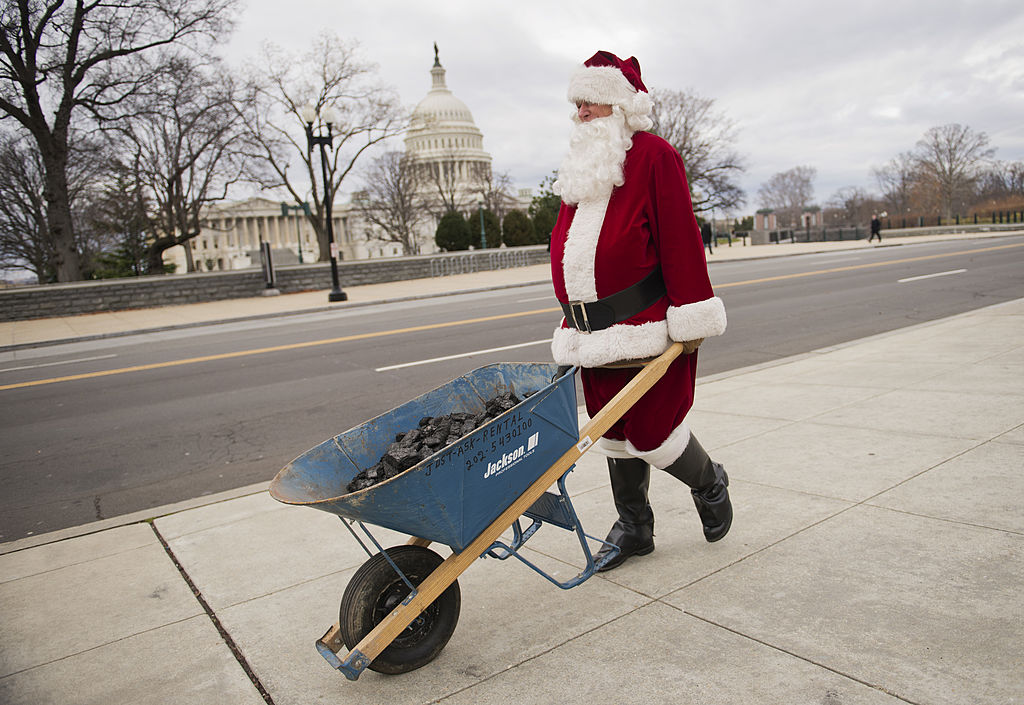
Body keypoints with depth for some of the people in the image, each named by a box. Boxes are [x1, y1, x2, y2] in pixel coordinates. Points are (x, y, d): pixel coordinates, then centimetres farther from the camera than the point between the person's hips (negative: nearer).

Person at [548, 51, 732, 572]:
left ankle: (709, 483, 30)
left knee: (652, 433, -2)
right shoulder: (580, 168, 17)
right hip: (596, 335, 7)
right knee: (614, 431, 13)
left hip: (649, 329, -7)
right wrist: (574, 316, 18)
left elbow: (680, 240, -12)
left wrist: (690, 320, -16)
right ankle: (633, 527, 29)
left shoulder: (654, 157, -5)